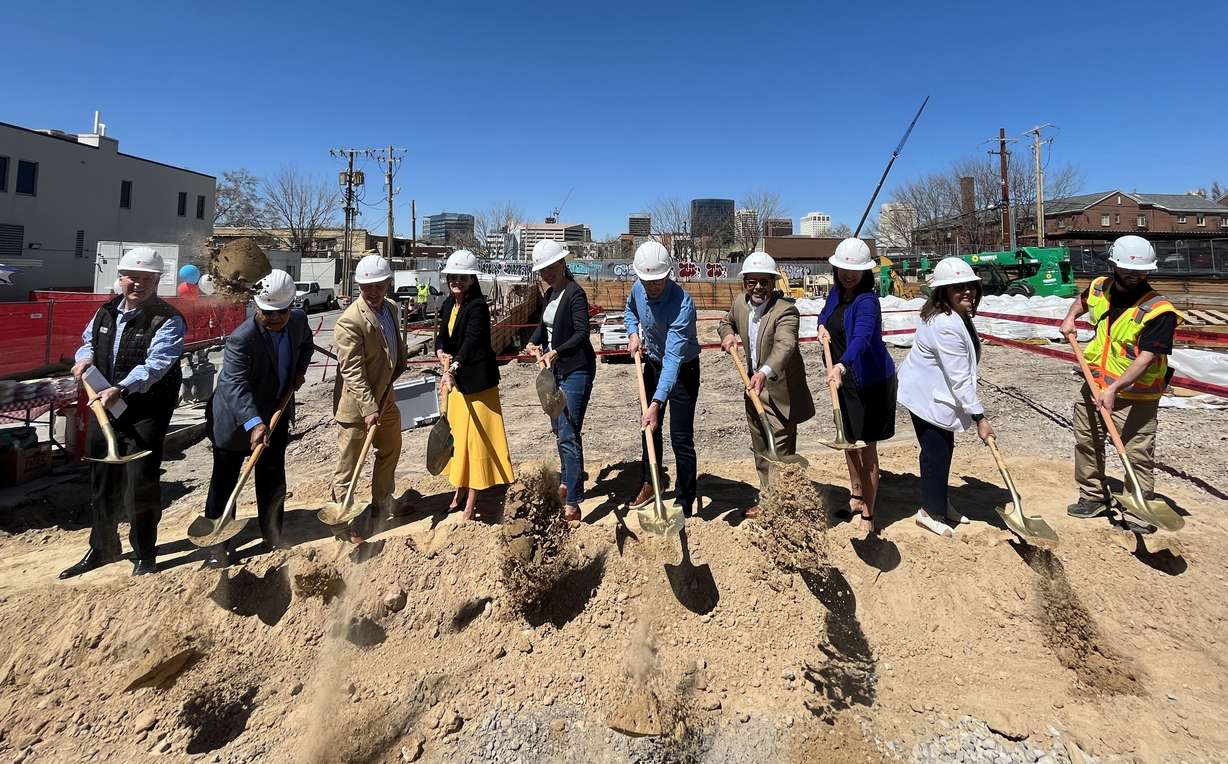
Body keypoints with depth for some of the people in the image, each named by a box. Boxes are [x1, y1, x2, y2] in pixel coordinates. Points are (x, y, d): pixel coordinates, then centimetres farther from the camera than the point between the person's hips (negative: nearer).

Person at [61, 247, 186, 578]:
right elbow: (88, 339, 27)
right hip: (103, 406, 7)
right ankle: (102, 548, 35)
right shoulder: (106, 311, 9)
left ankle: (144, 554, 14)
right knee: (102, 481, 17)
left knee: (141, 482, -5)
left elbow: (155, 364, -25)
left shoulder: (168, 320, -13)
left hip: (146, 413, -7)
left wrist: (121, 389, -37)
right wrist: (85, 356, 4)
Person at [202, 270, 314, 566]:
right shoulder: (240, 339, -28)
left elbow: (306, 344, 15)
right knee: (224, 482, 6)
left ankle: (273, 537, 28)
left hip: (276, 413, 5)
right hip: (236, 419, -5)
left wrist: (300, 370, -2)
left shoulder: (299, 320, -9)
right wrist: (254, 423, -48)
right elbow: (236, 386, -35)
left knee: (273, 480, 13)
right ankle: (219, 544, 20)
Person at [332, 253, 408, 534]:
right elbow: (353, 371, -27)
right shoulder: (349, 322, -24)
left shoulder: (392, 308, 1)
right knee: (348, 464, 4)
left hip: (384, 398, 9)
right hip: (356, 405, -8)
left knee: (390, 450, 24)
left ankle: (382, 499, 44)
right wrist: (369, 409, -31)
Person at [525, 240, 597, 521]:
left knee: (569, 435, -10)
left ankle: (573, 503, -4)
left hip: (576, 370, -9)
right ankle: (568, 481, 40)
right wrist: (533, 342, 1)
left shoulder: (575, 293, -15)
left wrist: (556, 352, -35)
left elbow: (581, 333, -23)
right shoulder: (550, 294, 11)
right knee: (559, 429, 20)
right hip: (555, 369, 9)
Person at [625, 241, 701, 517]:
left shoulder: (682, 304, -35)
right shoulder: (638, 288, -13)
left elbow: (673, 358, -42)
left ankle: (685, 507, 6)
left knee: (681, 439, -6)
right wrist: (633, 334, -7)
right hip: (652, 363, 7)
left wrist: (656, 403, -49)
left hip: (682, 370, -7)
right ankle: (649, 484, 40)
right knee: (649, 428, 19)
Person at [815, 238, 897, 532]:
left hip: (870, 382, -8)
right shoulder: (835, 293, 2)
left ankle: (868, 515, 14)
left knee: (867, 449, 0)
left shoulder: (867, 301, -23)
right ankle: (856, 497, 42)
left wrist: (841, 365, -58)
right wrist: (822, 326, 1)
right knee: (848, 440, 21)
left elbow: (861, 337, -41)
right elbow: (825, 313, 24)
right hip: (843, 379, 8)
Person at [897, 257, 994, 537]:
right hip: (926, 396, -10)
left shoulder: (958, 316, 3)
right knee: (936, 451, 0)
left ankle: (939, 502, 34)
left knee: (944, 448, 18)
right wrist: (979, 417, -23)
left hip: (937, 392, 10)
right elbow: (960, 378, -27)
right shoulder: (945, 326, -29)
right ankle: (929, 511, 15)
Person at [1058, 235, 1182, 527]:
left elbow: (1146, 359, -27)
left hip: (1134, 396, -6)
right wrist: (1070, 317, 6)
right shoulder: (1100, 288, -2)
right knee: (1087, 442, 18)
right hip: (1094, 385, 7)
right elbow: (1082, 301, 25)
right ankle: (1093, 497, 36)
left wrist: (1114, 388, -36)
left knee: (1137, 455, 1)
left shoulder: (1158, 311, -20)